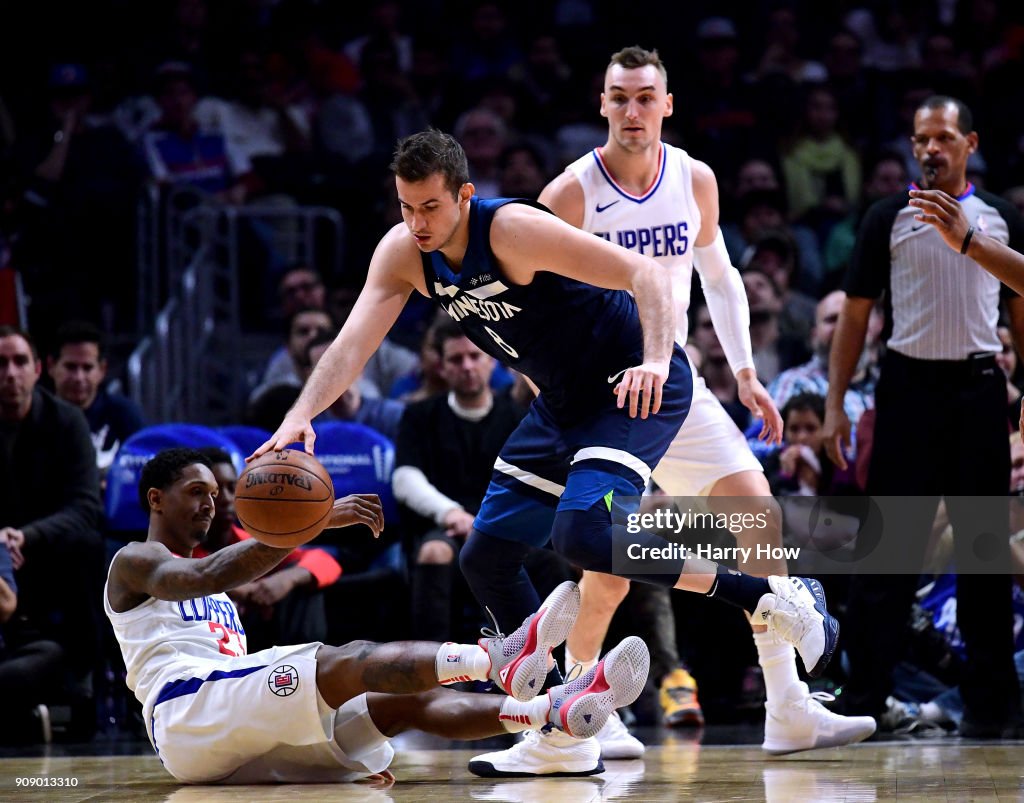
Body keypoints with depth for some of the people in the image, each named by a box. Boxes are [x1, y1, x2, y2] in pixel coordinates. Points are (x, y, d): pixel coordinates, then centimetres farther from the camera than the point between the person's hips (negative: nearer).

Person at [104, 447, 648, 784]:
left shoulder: (216, 598, 35)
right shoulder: (133, 563, 6)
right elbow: (205, 578, -17)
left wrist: (357, 745, 18)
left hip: (248, 751, 8)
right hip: (186, 717, -8)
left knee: (407, 702, -10)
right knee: (349, 663, -29)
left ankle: (558, 710, -31)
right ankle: (497, 657, -54)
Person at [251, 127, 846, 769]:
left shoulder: (514, 229, -26)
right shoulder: (403, 253, -5)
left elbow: (645, 273, -28)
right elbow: (352, 345, -12)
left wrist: (655, 361, -45)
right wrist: (300, 416, -30)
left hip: (637, 387, -9)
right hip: (565, 401, 9)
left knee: (582, 530, -29)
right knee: (487, 557, 7)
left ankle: (776, 597, -18)